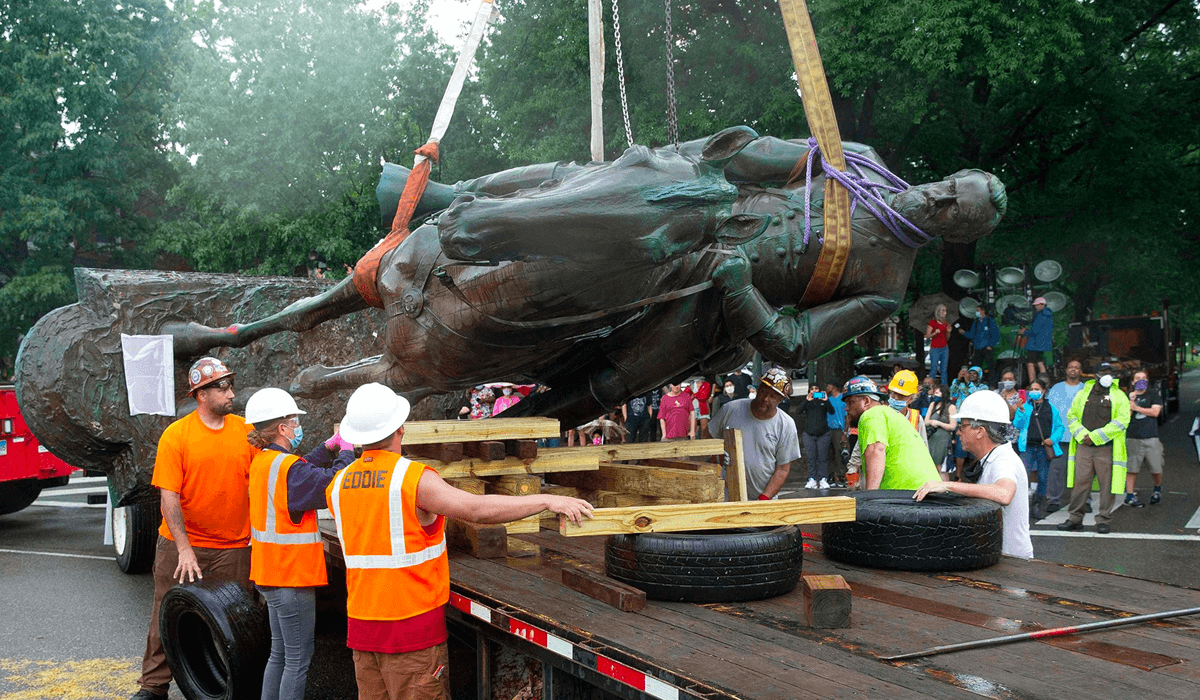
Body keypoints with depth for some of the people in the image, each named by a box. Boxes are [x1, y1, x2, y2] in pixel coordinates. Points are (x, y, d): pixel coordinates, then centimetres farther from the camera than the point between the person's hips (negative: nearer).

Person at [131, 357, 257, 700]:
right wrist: (184, 549, -17)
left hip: (234, 547, 2)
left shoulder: (245, 431, 1)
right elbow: (169, 497, -12)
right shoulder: (176, 435, -8)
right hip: (181, 544, -1)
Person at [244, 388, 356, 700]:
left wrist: (330, 447, 12)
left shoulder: (262, 461, 8)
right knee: (298, 659, -1)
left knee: (280, 653, 19)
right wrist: (346, 452, -7)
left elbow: (305, 472, 19)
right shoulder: (287, 466, -21)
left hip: (270, 571, 10)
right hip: (292, 575, -10)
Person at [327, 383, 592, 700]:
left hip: (360, 623, 7)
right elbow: (477, 509, -26)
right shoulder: (413, 478, -17)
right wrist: (548, 501, -22)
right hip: (411, 625, -7)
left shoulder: (338, 485, 6)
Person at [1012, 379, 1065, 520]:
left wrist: (1053, 439, -5)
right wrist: (1021, 411, -13)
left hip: (1044, 448, 1)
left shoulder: (1051, 409, 13)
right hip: (1028, 447, -1)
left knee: (1043, 479, 5)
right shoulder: (1025, 406, 11)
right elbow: (1017, 424, 2)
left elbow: (1060, 427, 11)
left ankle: (1039, 508, 17)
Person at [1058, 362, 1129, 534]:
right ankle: (1075, 519, 11)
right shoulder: (1083, 394, 13)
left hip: (1106, 448, -2)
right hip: (1083, 447, 3)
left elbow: (1121, 422, -7)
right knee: (1080, 482, 3)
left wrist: (1095, 436, -12)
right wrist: (1082, 435, -4)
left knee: (1106, 485, 0)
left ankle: (1104, 521, 10)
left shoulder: (1119, 396, 2)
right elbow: (1072, 416, 14)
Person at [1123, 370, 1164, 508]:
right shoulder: (1128, 396, 11)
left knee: (1156, 469, 3)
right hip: (1133, 438, 0)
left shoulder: (1153, 395, 8)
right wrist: (1131, 401, -11)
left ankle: (1157, 489, 30)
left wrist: (1136, 407, -5)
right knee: (1131, 469, -2)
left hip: (1151, 438, 0)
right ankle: (1129, 496, 5)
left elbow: (1155, 412, -6)